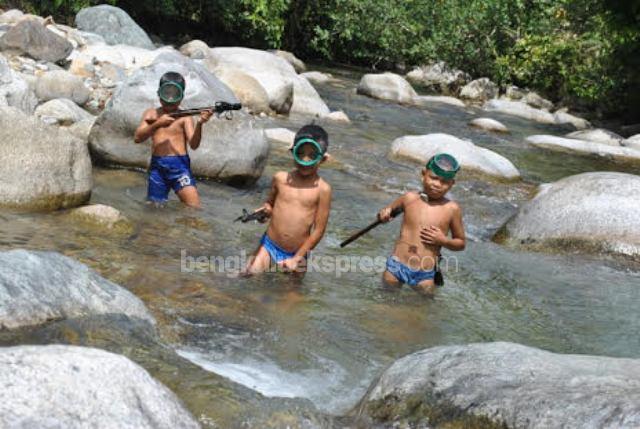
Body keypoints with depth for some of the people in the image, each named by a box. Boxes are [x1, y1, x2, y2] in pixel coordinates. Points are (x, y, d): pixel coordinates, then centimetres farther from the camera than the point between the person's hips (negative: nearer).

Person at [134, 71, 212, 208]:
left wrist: (199, 124, -27)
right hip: (157, 166, 3)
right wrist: (157, 124, -14)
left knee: (194, 207, -17)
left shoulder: (185, 117, 2)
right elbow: (138, 138, -1)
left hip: (179, 164, -3)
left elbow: (193, 144, -9)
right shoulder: (151, 114, 11)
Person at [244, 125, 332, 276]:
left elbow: (319, 230, -6)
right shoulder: (280, 178, -1)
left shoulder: (322, 189, -9)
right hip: (269, 246, 2)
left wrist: (297, 258, -8)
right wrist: (266, 210, -7)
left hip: (297, 254, -2)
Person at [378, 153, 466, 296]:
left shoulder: (452, 209, -2)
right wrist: (384, 213, -6)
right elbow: (390, 209, 18)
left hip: (424, 275, -1)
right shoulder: (410, 198, 0)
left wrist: (443, 241, -11)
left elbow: (461, 243, 9)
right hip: (396, 267, 1)